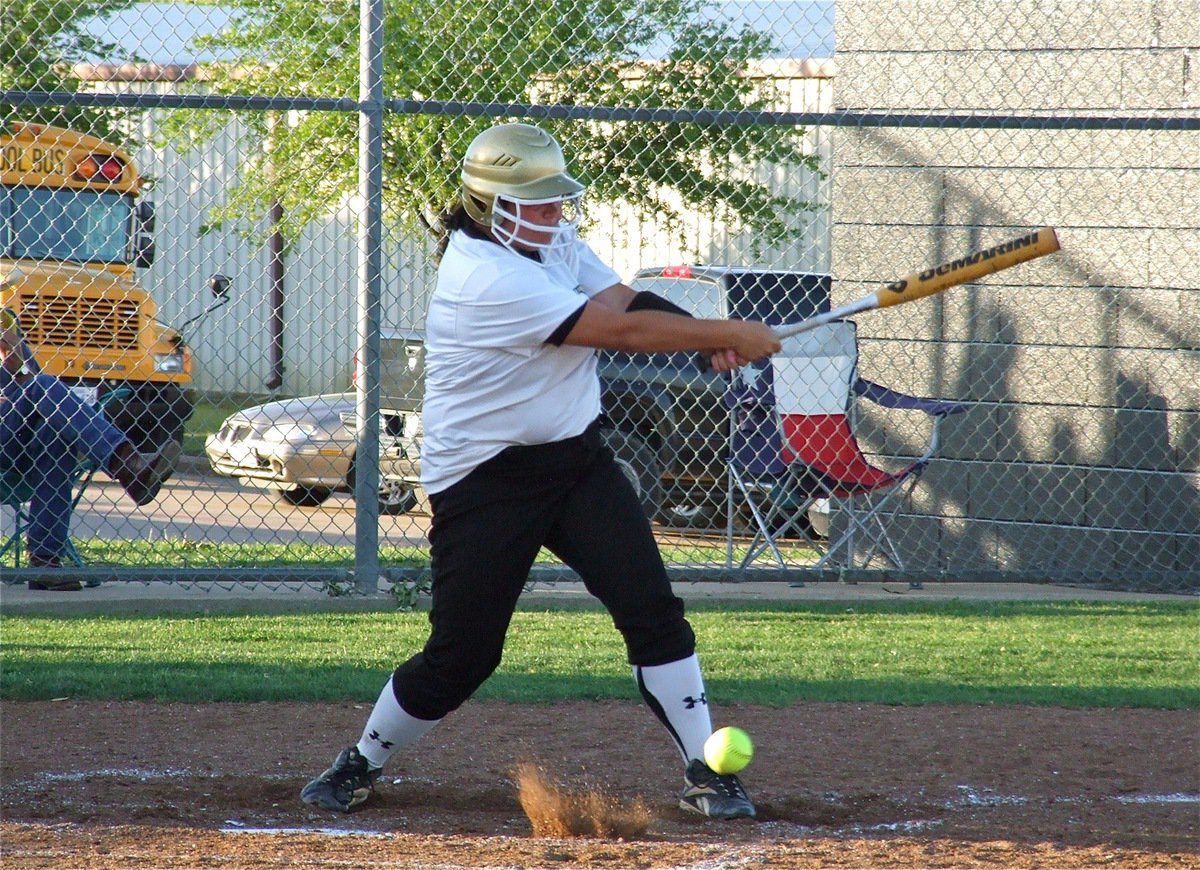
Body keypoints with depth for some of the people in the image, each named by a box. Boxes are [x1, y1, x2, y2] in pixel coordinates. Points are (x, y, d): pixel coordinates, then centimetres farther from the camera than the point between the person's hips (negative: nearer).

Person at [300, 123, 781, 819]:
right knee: (461, 656, -2)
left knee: (652, 608, -7)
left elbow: (628, 302, 0)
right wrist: (732, 336, -21)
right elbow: (622, 332, -26)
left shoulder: (552, 241, 5)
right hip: (486, 484, -7)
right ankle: (362, 764, 21)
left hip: (576, 460, 7)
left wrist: (712, 336, -20)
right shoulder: (488, 278, -24)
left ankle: (705, 772, -3)